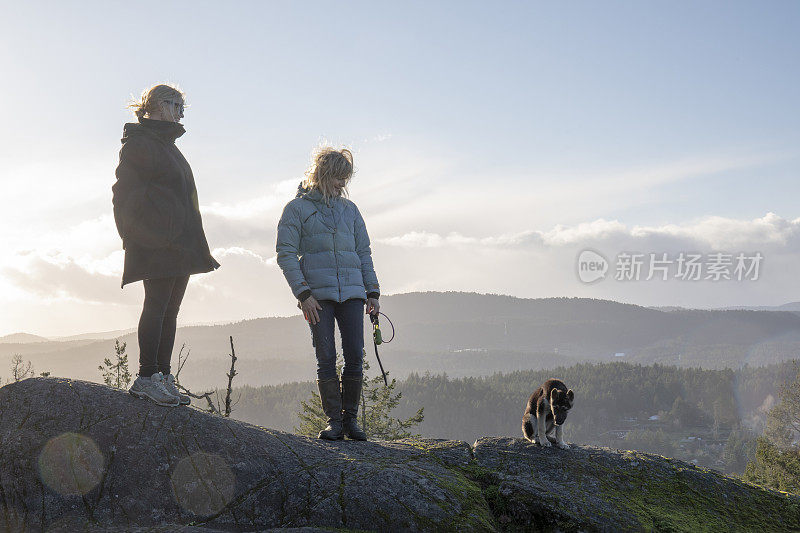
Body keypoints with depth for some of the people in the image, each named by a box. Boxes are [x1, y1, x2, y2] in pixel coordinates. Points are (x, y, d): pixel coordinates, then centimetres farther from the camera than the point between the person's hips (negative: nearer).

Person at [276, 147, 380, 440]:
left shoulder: (349, 209, 17)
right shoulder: (297, 208, 4)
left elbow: (364, 252, 19)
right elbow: (286, 254, -1)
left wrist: (372, 291, 11)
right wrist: (303, 293, -10)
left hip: (351, 293, 3)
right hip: (318, 295, -3)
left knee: (355, 357, -2)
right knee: (326, 359, -4)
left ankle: (350, 419, 9)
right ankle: (334, 420, 5)